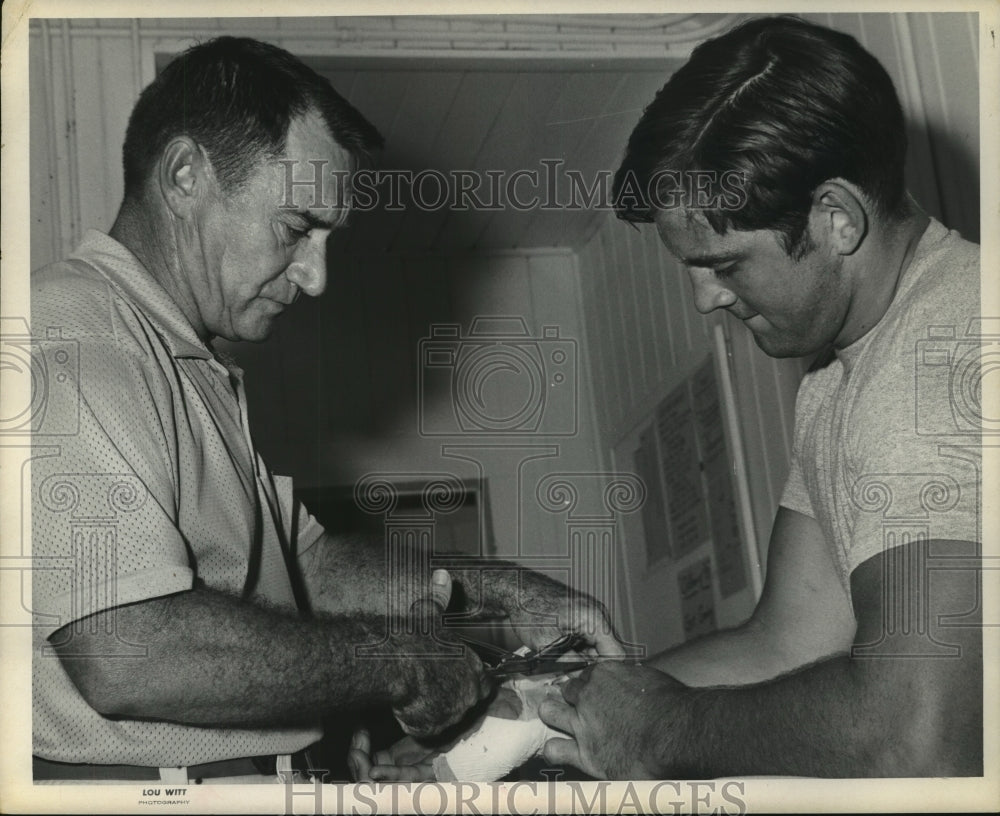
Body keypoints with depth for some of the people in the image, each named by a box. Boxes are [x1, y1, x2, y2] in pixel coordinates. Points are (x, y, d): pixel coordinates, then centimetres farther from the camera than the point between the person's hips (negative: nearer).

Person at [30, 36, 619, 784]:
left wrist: (494, 591, 7)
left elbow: (307, 561, 20)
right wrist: (398, 659, -16)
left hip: (248, 774, 9)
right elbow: (128, 657, -26)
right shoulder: (73, 337, -16)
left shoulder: (193, 372, 19)